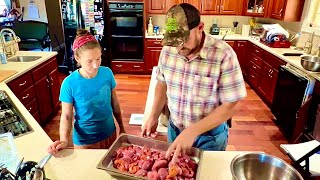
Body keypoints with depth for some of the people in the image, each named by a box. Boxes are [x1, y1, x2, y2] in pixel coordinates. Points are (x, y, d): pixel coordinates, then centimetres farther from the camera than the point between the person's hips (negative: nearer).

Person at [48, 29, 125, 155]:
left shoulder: (107, 73, -13)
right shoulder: (69, 84, -20)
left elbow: (114, 103, -1)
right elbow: (66, 116, -12)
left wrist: (121, 127, 7)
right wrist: (64, 140, -28)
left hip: (109, 134, 3)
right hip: (85, 141, -3)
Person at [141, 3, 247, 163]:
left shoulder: (223, 55, -25)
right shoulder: (167, 50, -10)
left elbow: (230, 106, -22)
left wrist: (193, 131, -29)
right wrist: (153, 117, -6)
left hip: (210, 135, -3)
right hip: (174, 129, 4)